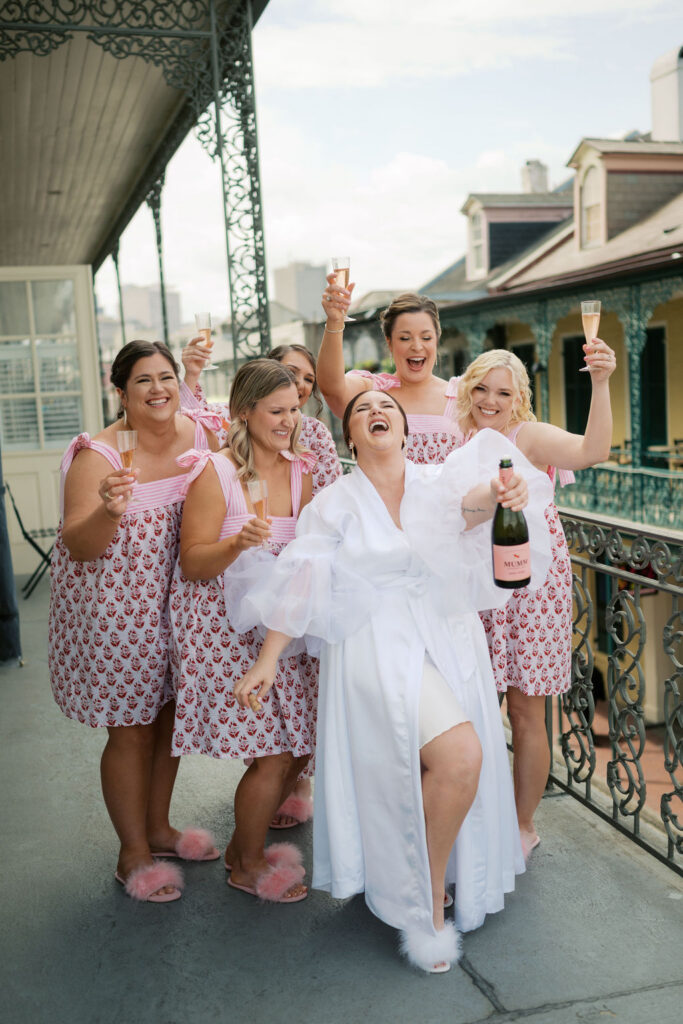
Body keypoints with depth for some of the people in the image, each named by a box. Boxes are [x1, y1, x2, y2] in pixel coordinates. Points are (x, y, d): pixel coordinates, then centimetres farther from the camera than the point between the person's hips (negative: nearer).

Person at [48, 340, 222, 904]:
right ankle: (134, 854, 25)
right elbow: (76, 546, -21)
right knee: (132, 729, 5)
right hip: (115, 608, -5)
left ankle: (159, 827, 40)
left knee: (170, 712, 18)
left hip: (178, 599, 6)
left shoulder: (201, 433, -3)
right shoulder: (98, 456, -18)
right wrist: (108, 512, -40)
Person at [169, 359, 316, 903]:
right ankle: (246, 864, 20)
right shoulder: (215, 473, -12)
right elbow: (191, 565, -14)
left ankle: (245, 845, 32)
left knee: (298, 747, 7)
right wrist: (239, 541, -30)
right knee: (272, 755, -7)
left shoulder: (300, 470, 7)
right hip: (223, 626, -7)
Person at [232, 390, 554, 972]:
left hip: (450, 645, 4)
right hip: (378, 653, -4)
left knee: (462, 767, 3)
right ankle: (426, 903, -1)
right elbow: (300, 582, -3)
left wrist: (497, 496, -42)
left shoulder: (437, 482, 5)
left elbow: (468, 505, -18)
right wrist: (268, 660, -7)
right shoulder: (336, 502, 1)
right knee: (459, 755, -21)